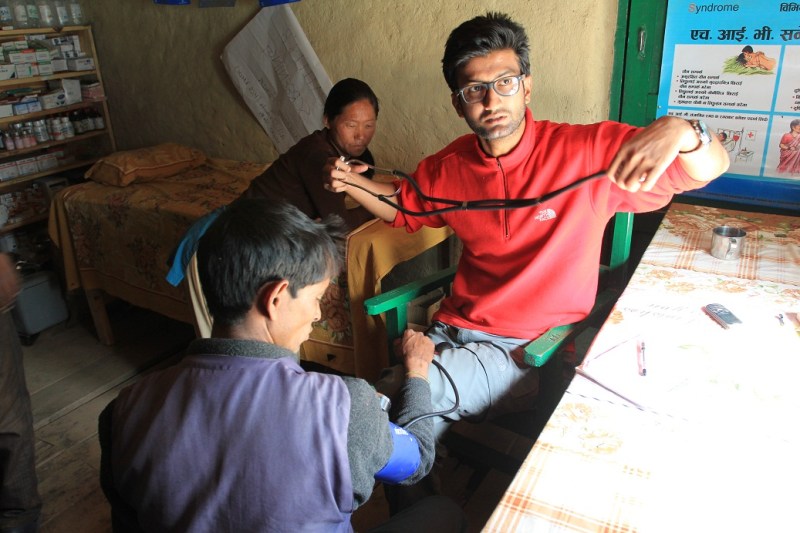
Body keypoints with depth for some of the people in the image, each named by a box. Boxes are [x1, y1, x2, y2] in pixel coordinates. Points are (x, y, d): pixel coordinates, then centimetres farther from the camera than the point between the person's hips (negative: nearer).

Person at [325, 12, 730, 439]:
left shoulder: (588, 152, -11)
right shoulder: (447, 168, 2)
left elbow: (711, 166, -9)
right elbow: (403, 205, 22)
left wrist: (678, 130, -33)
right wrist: (350, 183, 3)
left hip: (536, 351, -4)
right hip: (452, 333, 5)